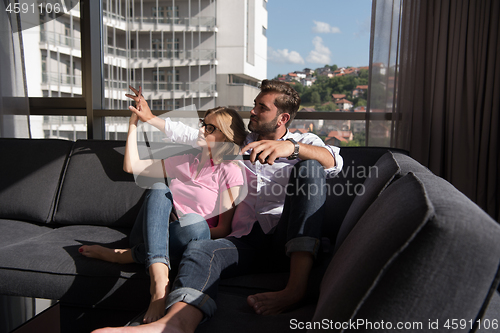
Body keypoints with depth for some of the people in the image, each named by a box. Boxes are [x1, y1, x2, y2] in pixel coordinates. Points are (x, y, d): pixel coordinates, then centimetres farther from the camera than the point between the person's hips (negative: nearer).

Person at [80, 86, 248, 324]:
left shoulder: (230, 172, -2)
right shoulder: (185, 162, 15)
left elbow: (223, 229, -6)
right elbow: (131, 166, 19)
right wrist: (135, 123, 18)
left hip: (186, 242, -4)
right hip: (149, 235, 4)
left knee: (197, 224, -39)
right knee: (159, 190, -27)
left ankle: (125, 255, -22)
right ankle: (159, 282, -41)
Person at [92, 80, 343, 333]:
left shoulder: (303, 142, 16)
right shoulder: (240, 143, 27)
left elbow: (333, 162, -8)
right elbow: (191, 136, 33)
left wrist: (290, 147, -26)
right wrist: (150, 118, 28)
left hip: (290, 239, -2)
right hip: (247, 240, 2)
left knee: (310, 167, -26)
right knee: (199, 250, -28)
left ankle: (297, 285, -38)